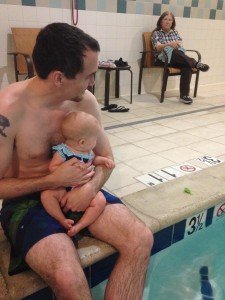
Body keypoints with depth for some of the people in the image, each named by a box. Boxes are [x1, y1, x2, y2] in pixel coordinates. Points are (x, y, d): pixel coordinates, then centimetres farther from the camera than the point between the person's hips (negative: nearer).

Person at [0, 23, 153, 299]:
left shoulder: (85, 101, -6)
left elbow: (106, 157, 5)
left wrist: (91, 186, -16)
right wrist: (54, 180, -20)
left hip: (79, 190, 5)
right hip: (28, 200, -4)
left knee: (141, 241, -18)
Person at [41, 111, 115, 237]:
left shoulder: (88, 151, 4)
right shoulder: (62, 151, -13)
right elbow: (53, 167, -16)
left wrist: (104, 160, 9)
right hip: (64, 189, -3)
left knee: (100, 201, -21)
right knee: (46, 195, -26)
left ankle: (79, 226, -13)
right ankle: (63, 220, -12)